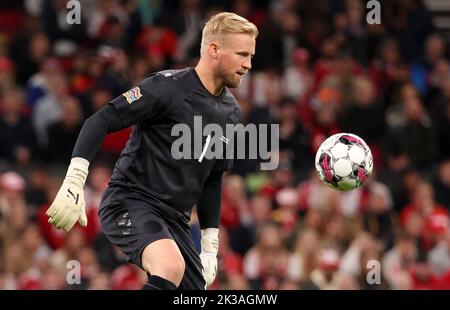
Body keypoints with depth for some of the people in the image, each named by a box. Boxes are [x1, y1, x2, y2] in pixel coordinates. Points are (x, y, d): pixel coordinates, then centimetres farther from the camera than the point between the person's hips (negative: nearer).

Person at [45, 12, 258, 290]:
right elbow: (102, 121, -14)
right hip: (129, 201, -8)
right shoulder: (167, 87, -12)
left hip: (174, 219, 8)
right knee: (171, 267, -35)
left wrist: (210, 246, 18)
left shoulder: (231, 112, 11)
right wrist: (74, 181, -25)